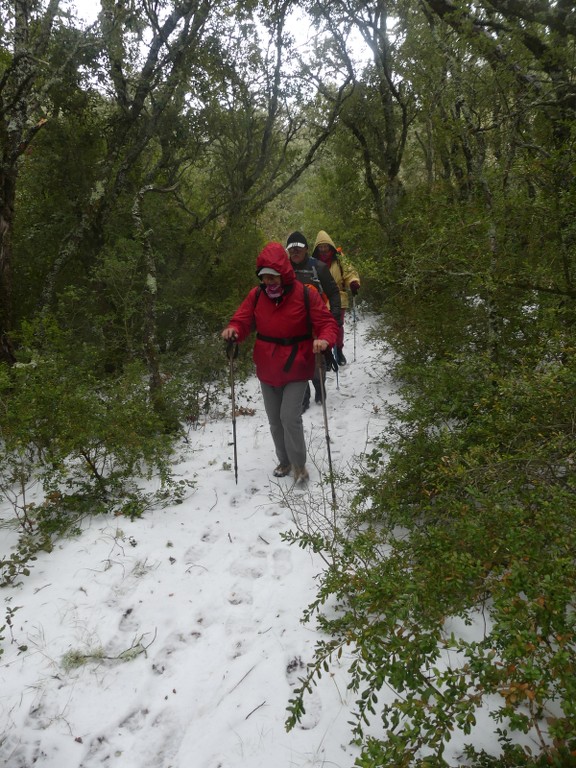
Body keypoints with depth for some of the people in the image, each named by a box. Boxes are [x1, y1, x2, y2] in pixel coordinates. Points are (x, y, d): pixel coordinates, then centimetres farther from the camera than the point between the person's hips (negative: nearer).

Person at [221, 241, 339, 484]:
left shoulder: (305, 294, -13)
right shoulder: (256, 295, -3)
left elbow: (327, 323, -12)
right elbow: (242, 321, 0)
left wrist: (324, 339, -34)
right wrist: (233, 330, -24)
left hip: (296, 369, -4)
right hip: (267, 370, 5)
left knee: (290, 417, -13)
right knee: (275, 420, 14)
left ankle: (299, 465, 8)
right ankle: (285, 461, 34)